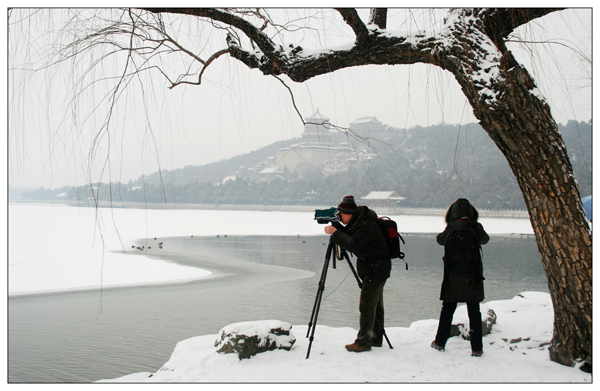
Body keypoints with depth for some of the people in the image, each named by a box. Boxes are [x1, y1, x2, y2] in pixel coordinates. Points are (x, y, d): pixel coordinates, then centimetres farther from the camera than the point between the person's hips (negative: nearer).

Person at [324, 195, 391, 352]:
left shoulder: (365, 225, -23)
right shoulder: (357, 222, 8)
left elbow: (352, 244, -31)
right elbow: (347, 237, 15)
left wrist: (335, 232, -22)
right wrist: (337, 230, -2)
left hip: (375, 270, -11)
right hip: (374, 269, 11)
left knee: (367, 305, -8)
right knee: (375, 304, 15)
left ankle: (363, 342, -3)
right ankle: (376, 338, 24)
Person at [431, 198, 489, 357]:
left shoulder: (451, 228, -9)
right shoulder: (476, 227, -5)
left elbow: (440, 240, 8)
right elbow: (485, 239, 16)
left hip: (453, 276, -1)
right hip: (473, 276, 1)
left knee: (447, 309, 12)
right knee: (474, 311, 6)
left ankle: (440, 342, 18)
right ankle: (476, 348, 5)